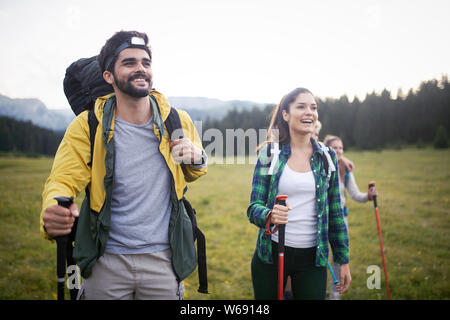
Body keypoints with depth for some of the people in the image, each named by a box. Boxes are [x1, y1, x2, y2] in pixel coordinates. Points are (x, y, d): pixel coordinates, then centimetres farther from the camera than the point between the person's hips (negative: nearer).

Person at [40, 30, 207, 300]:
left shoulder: (178, 122, -2)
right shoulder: (87, 126, -8)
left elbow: (191, 175, 14)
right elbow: (63, 181, -12)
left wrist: (197, 158, -10)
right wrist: (53, 215, -36)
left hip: (163, 259, 2)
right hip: (106, 261, -1)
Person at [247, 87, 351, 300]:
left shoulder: (327, 157, 3)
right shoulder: (269, 153, -4)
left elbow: (335, 212, 7)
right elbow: (254, 206, -6)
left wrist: (343, 260, 8)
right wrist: (270, 216, -29)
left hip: (312, 258, 1)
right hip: (271, 252, -1)